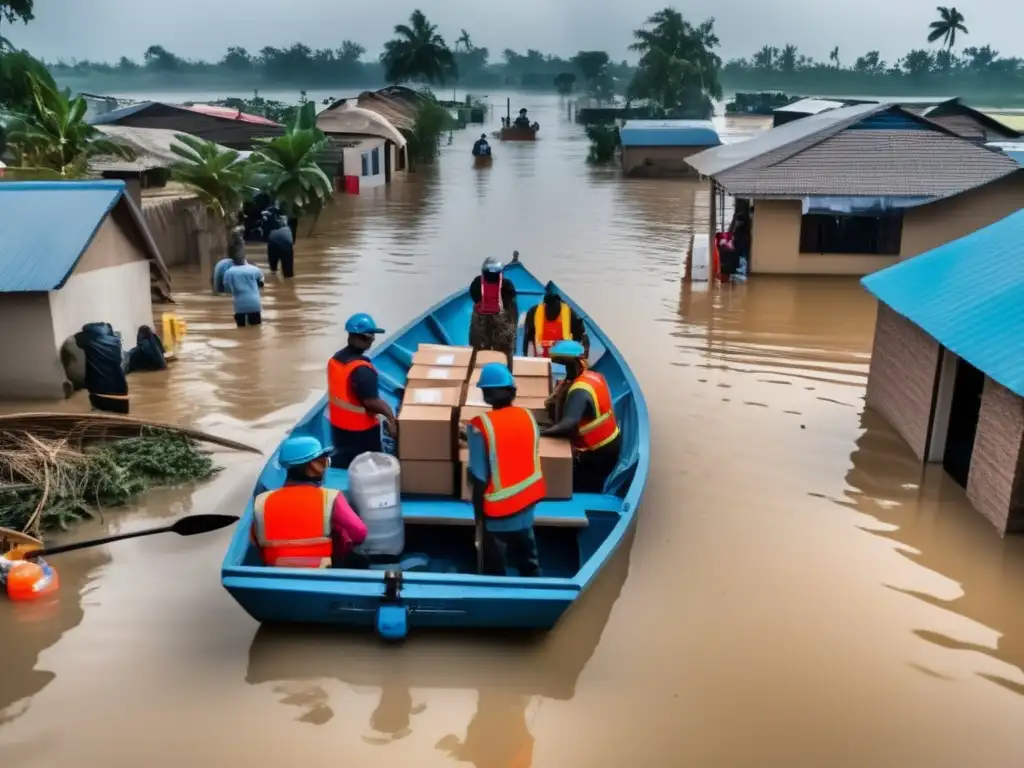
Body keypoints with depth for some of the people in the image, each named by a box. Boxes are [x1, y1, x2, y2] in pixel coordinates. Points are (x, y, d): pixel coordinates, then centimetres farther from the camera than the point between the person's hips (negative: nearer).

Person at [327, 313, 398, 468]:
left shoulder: (335, 359, -1)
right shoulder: (362, 369, -28)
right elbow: (371, 402, -27)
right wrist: (389, 413, -12)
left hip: (338, 425, 8)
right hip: (361, 430, -8)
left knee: (343, 464, 20)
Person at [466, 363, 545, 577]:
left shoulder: (480, 426, -20)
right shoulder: (528, 417, -5)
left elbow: (480, 478, -17)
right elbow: (531, 460, 6)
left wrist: (478, 515, -6)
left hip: (498, 513, -5)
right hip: (526, 505, 5)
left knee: (495, 571, 12)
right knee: (529, 565, 22)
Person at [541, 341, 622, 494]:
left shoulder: (580, 390, -28)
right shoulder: (594, 376, 0)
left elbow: (568, 425, -40)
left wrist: (539, 433, -33)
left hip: (597, 452, -9)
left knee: (581, 492, 3)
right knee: (591, 492, 23)